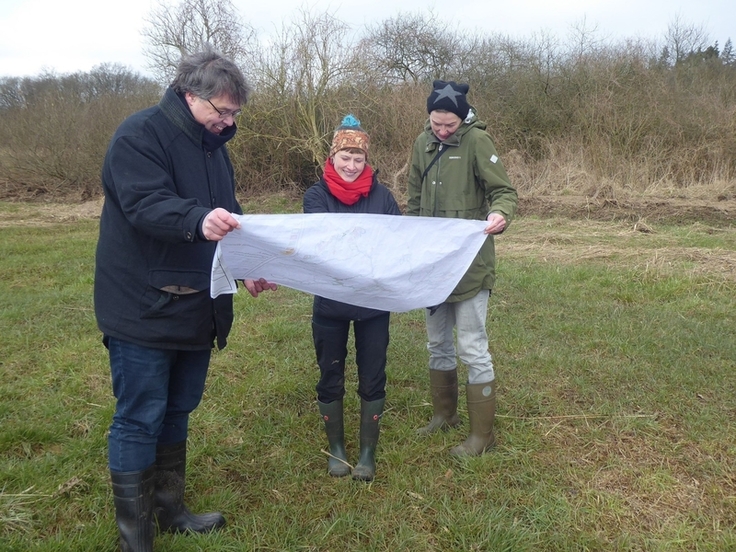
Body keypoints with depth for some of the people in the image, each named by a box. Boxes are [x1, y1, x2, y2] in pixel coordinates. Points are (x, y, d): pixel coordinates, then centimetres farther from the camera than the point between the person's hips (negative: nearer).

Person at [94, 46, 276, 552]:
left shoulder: (213, 145, 15)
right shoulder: (140, 135, -11)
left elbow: (226, 216, 21)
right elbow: (145, 204, -26)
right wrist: (198, 220, -44)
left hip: (195, 308, 8)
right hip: (144, 309, -8)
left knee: (177, 413, 17)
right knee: (139, 421, -1)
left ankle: (170, 510, 33)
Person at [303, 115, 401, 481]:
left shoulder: (381, 195, 0)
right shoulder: (317, 196, -4)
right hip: (330, 303, 0)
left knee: (372, 378, 9)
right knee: (330, 378, 12)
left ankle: (368, 452, 26)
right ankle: (336, 448, 31)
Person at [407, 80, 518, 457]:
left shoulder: (477, 141, -11)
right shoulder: (422, 143, 7)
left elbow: (504, 192, -15)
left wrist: (500, 214, -37)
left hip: (469, 264, -6)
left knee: (472, 350, -1)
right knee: (438, 344, 18)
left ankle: (482, 434, 13)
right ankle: (444, 414, 36)